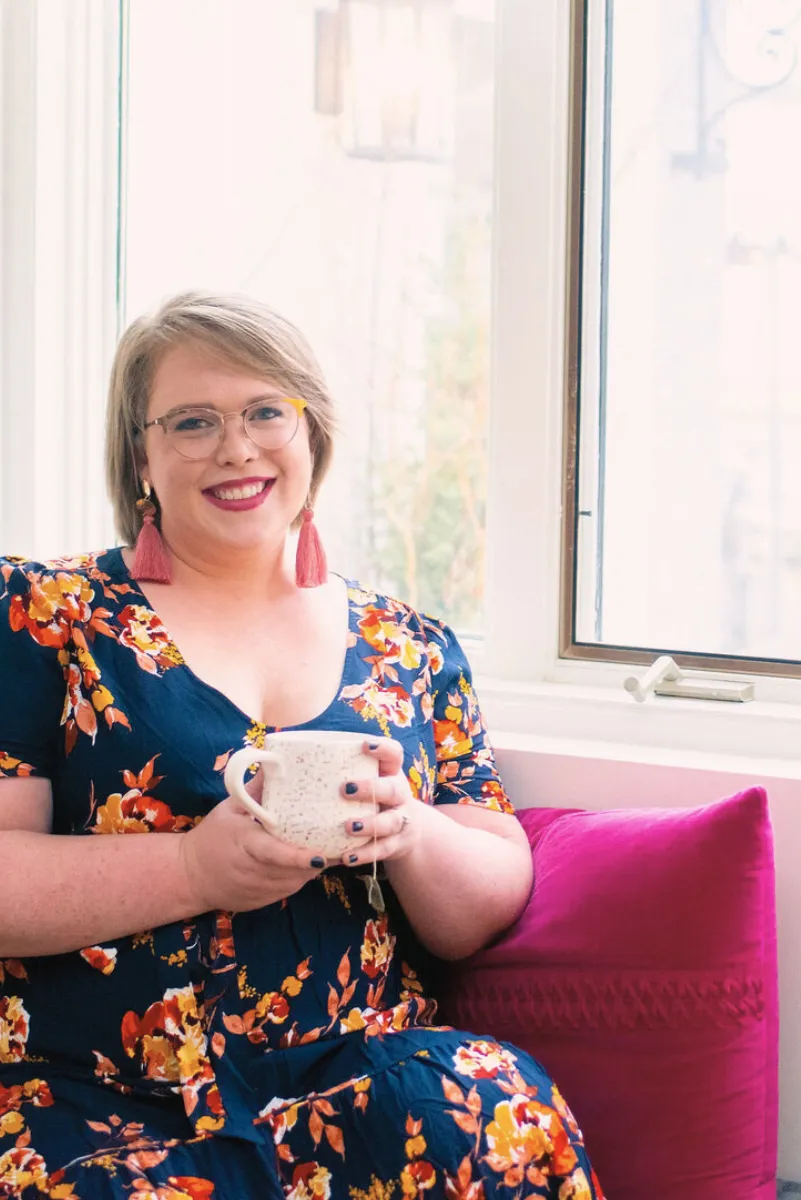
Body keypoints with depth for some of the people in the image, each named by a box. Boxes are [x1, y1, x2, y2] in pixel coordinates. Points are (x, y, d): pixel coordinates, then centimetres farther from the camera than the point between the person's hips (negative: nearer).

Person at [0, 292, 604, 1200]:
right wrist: (196, 869, -18)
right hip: (94, 1105, -3)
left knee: (490, 1114, -28)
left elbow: (488, 913, 10)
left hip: (360, 1075, 3)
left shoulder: (409, 648, 13)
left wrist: (410, 834, -11)